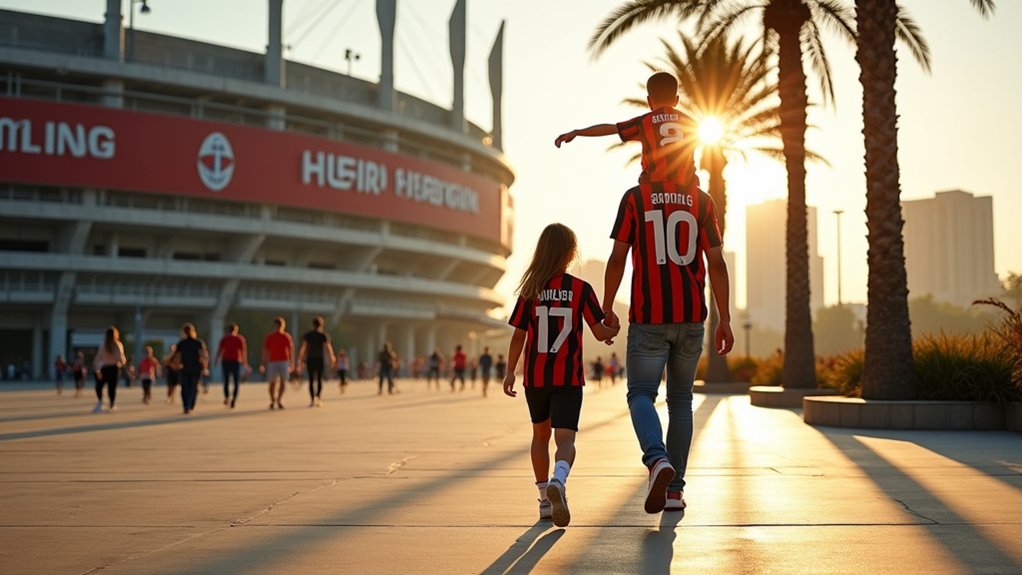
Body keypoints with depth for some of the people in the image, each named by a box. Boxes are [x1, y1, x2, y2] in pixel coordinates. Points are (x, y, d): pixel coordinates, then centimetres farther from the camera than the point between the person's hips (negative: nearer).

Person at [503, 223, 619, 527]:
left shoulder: (530, 290, -1)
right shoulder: (581, 289, -5)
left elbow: (519, 336, 0)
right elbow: (600, 332, -4)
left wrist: (510, 372, 9)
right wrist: (615, 329, 18)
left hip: (535, 377, 2)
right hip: (568, 377, -2)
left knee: (540, 435, 19)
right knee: (565, 438, -8)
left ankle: (546, 500, 24)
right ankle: (558, 480, -39)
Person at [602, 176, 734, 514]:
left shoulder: (634, 198, 1)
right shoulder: (702, 201, 7)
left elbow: (618, 258, -1)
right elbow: (716, 263, 4)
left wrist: (607, 309, 8)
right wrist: (724, 320, 7)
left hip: (648, 317, -3)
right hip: (691, 316, 3)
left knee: (641, 393, 2)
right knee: (681, 400, 12)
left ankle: (657, 459, -26)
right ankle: (675, 489, 11)